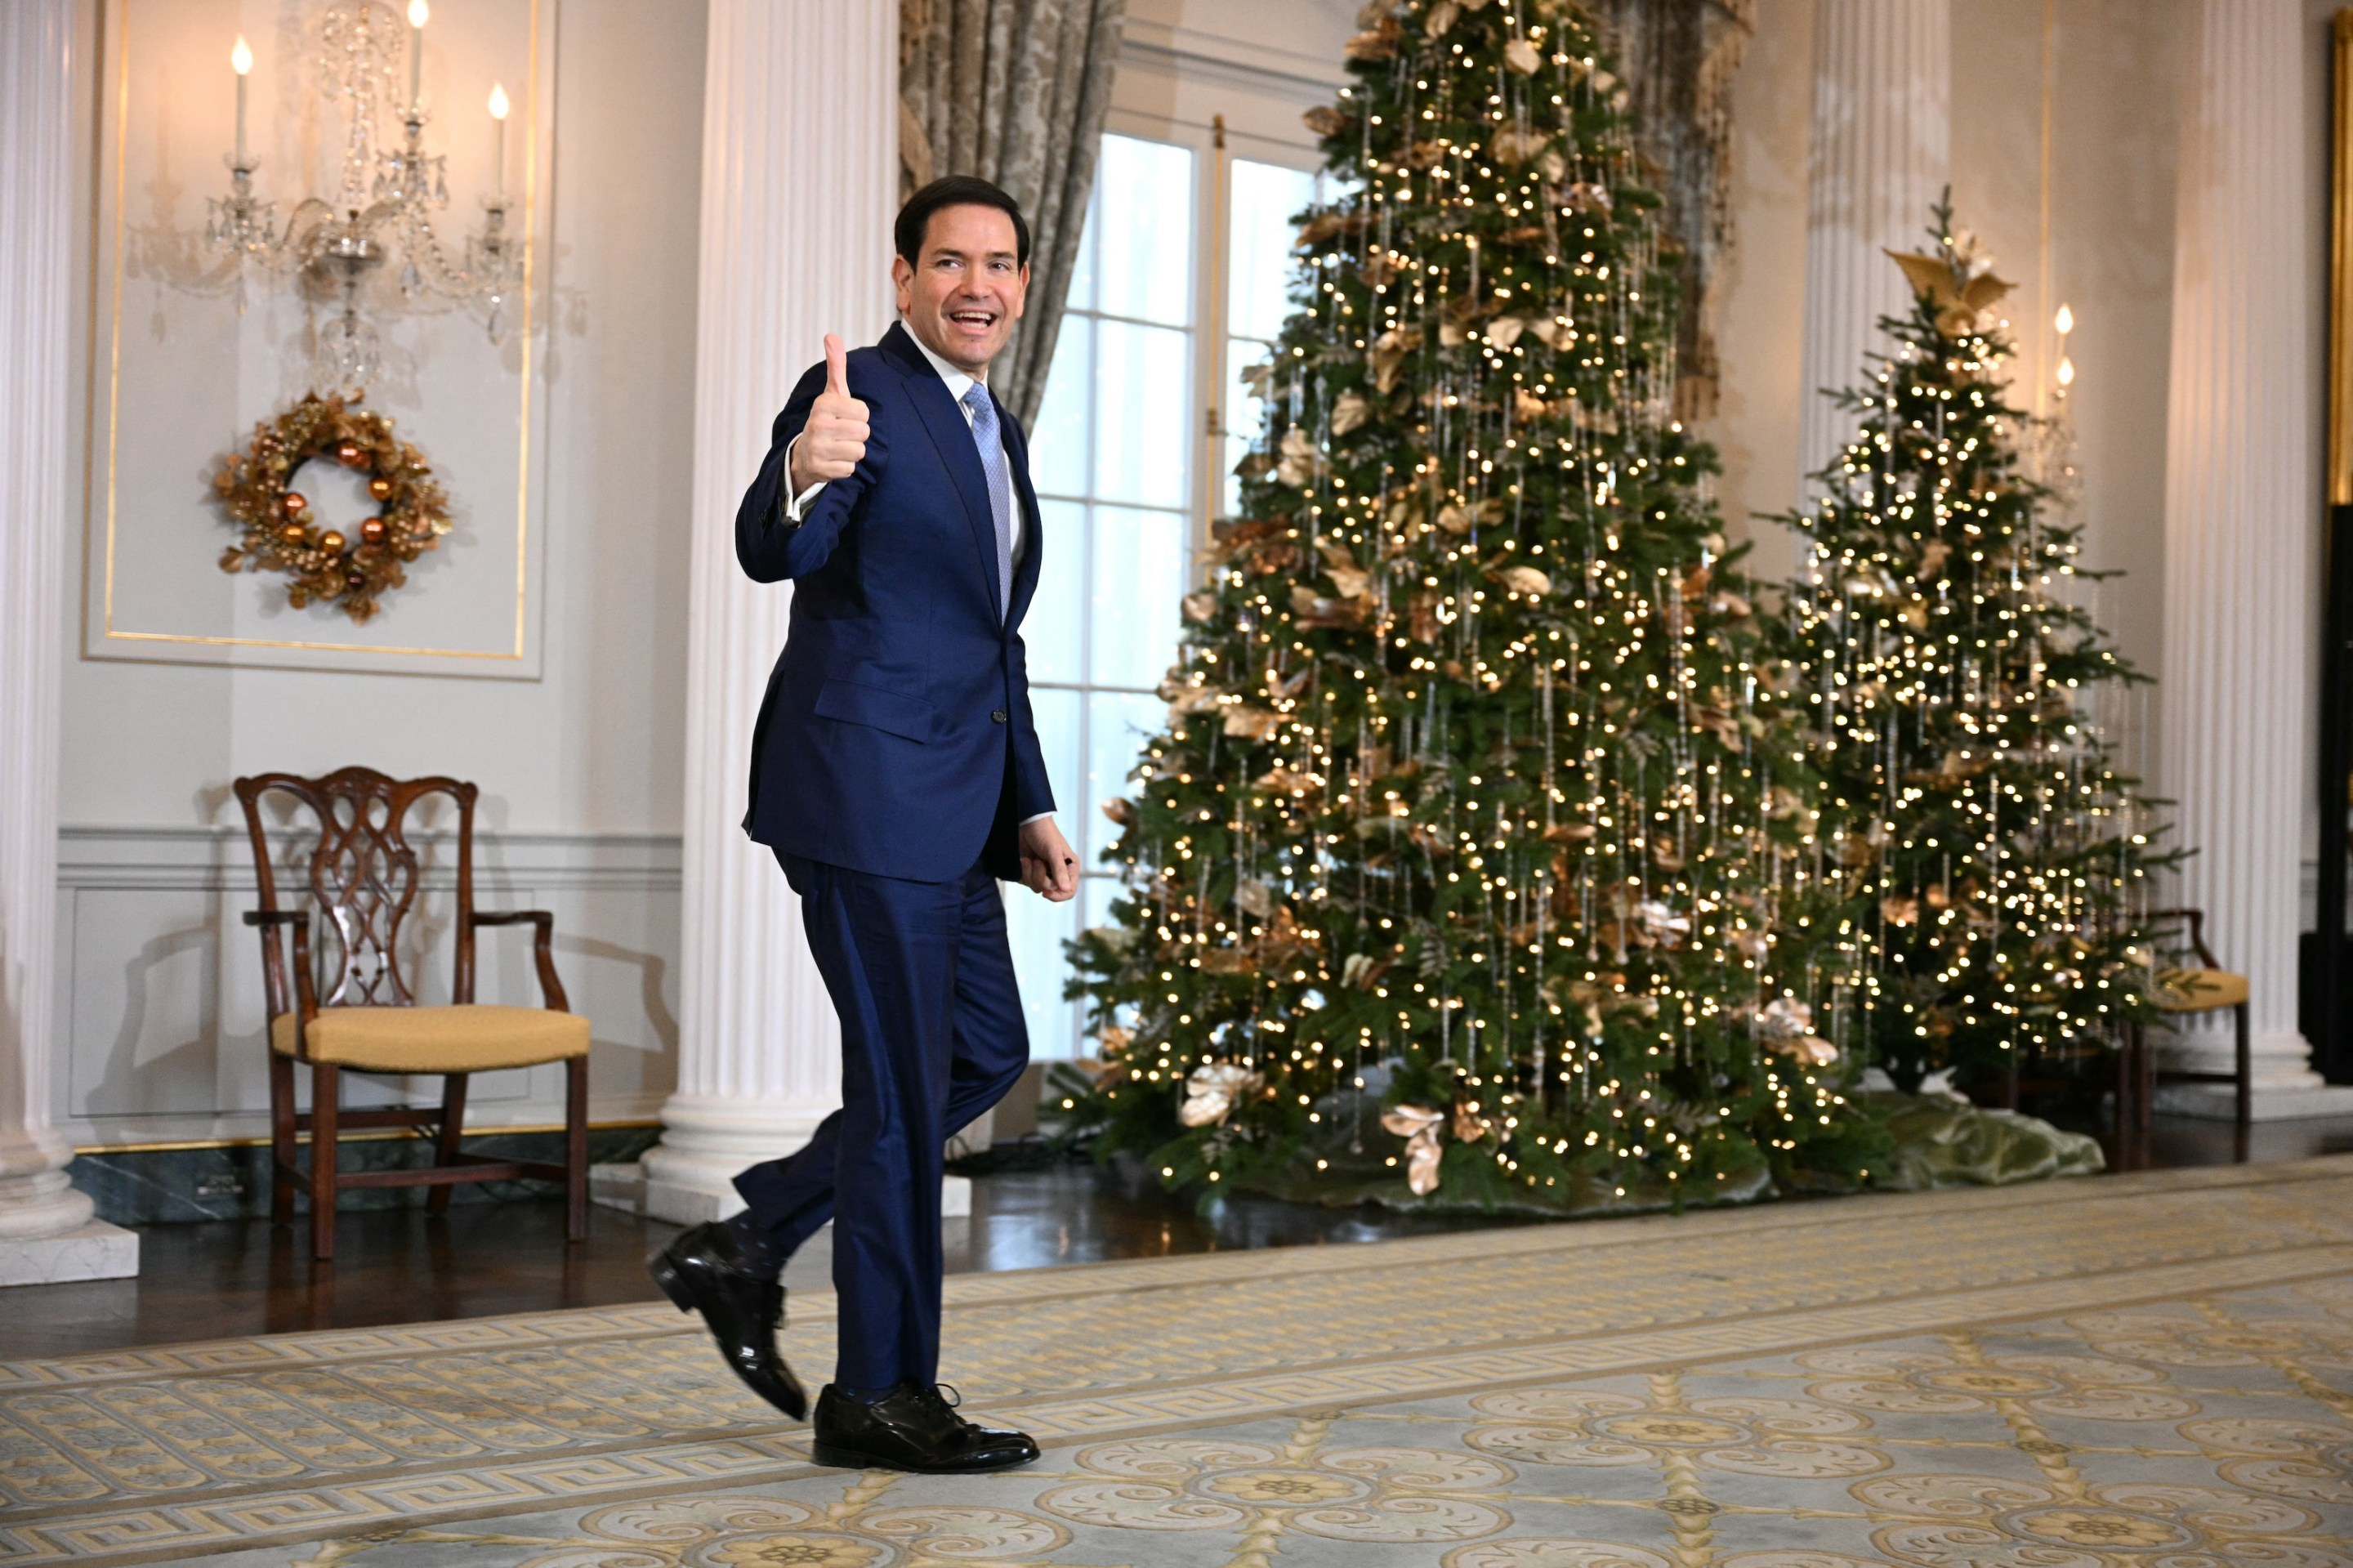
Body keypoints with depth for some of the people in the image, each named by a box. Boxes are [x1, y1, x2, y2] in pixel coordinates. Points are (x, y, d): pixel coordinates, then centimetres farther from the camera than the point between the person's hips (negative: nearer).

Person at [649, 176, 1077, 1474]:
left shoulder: (1000, 434, 17)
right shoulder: (858, 396, -10)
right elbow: (772, 551, -27)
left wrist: (1030, 808, 16)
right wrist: (802, 479, -49)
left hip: (952, 806, 9)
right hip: (867, 789, -9)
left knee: (987, 1053, 14)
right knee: (903, 1085, -3)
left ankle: (745, 1243, 22)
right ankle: (879, 1395, 9)